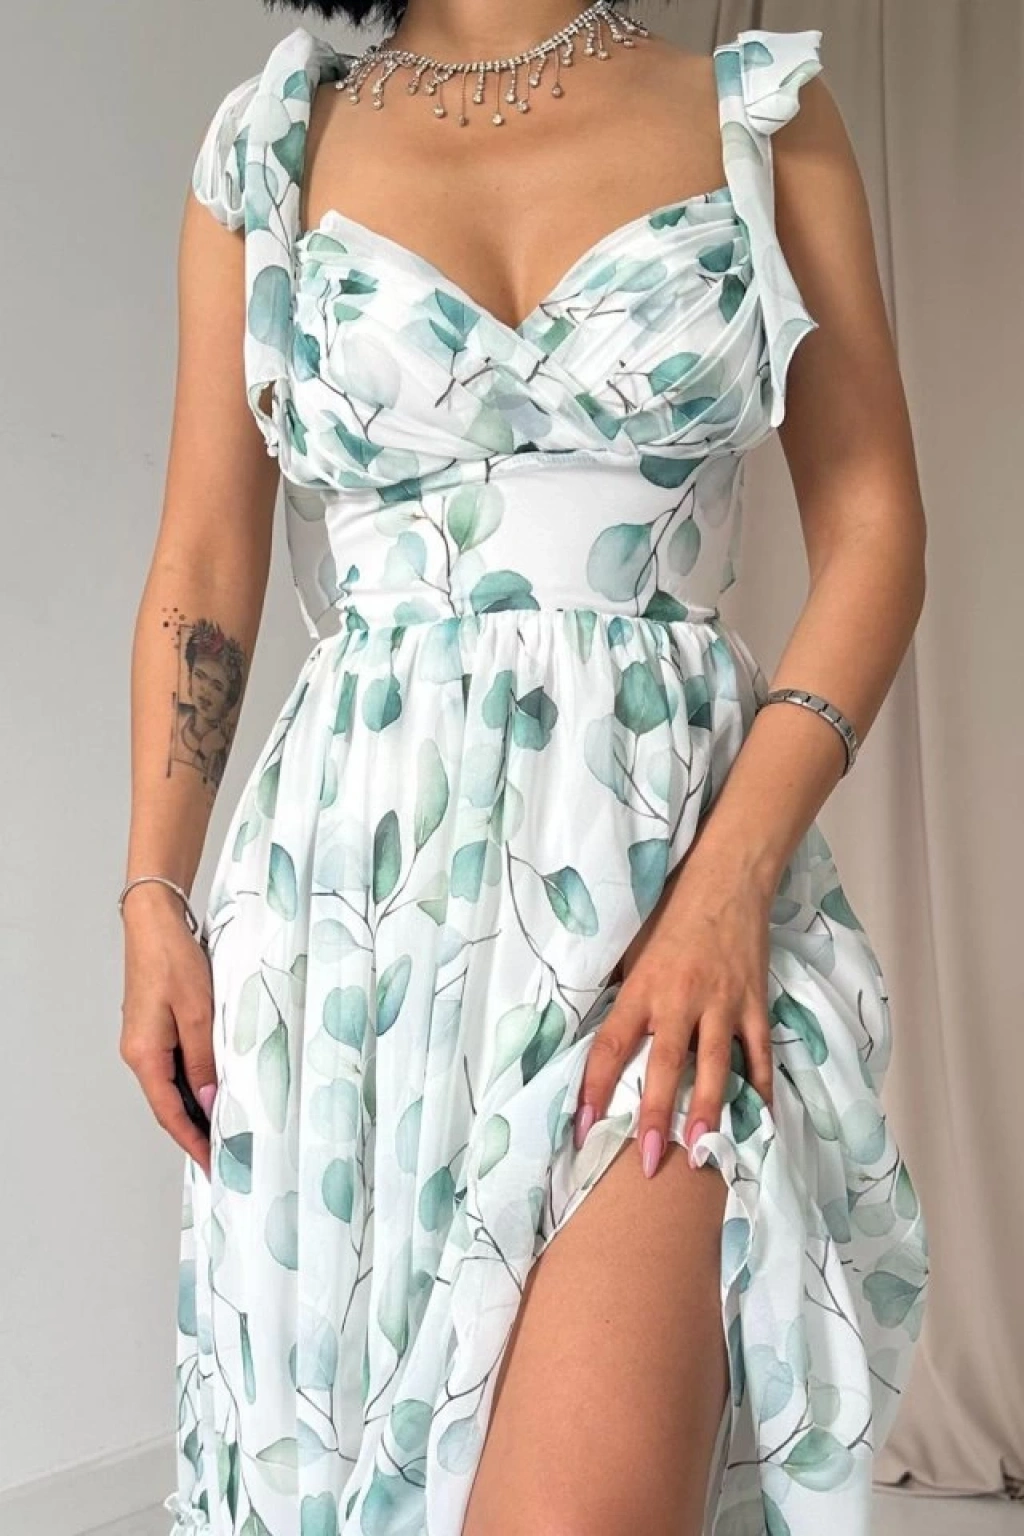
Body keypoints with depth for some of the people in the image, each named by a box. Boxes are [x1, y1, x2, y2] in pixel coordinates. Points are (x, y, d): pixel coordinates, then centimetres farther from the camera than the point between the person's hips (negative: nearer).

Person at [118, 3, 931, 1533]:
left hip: (668, 842, -1)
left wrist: (735, 875, -10)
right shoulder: (274, 140, 12)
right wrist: (154, 895, -3)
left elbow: (873, 530, 3)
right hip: (355, 856, 2)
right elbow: (205, 565, 7)